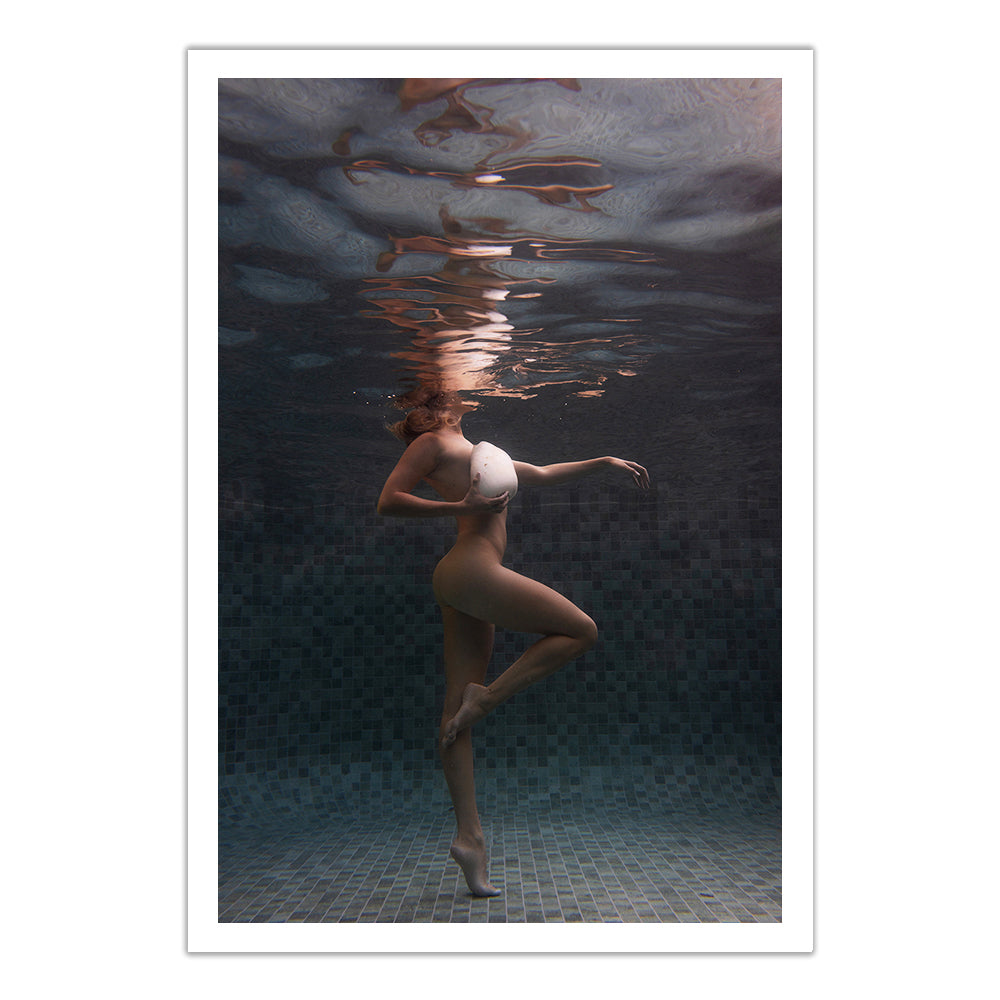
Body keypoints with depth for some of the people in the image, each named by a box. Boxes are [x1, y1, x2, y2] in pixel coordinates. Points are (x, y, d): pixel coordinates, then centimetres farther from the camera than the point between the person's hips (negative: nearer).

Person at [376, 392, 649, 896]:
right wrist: (461, 507, -14)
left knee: (457, 713, 4)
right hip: (472, 568, -9)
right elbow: (388, 501, -7)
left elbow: (543, 474, 35)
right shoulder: (432, 443, 3)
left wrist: (604, 461, 34)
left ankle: (469, 836, 7)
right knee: (581, 630, 0)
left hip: (466, 583, 9)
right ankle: (486, 696, -3)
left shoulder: (474, 453, 28)